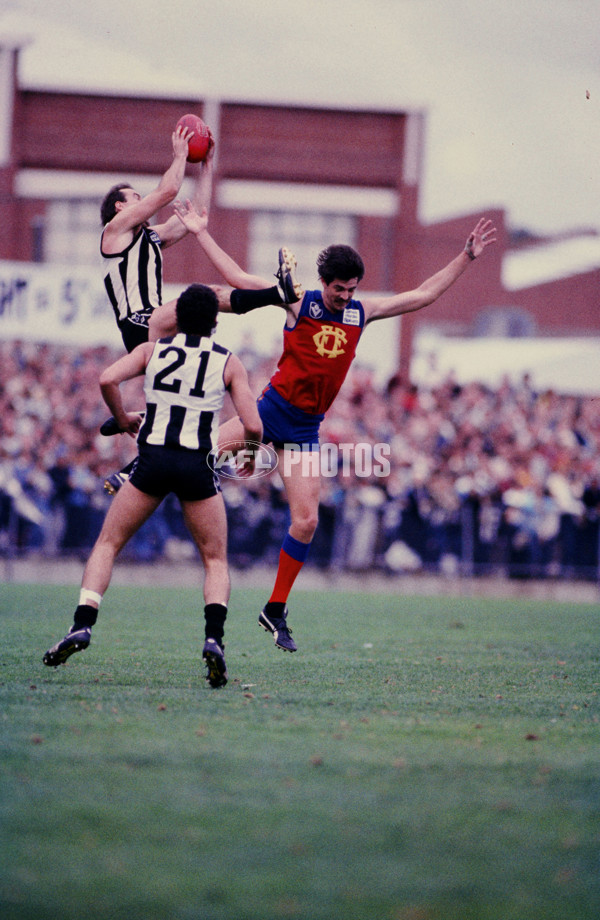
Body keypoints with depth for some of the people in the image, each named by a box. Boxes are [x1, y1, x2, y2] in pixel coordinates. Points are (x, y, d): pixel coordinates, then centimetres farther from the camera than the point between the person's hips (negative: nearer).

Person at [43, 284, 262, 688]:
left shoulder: (152, 350, 10)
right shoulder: (229, 362, 7)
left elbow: (108, 379, -6)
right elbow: (253, 426, -1)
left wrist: (123, 418, 10)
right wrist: (250, 451, 20)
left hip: (153, 459, 1)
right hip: (199, 466, 0)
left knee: (107, 545, 14)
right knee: (216, 561, 12)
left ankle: (82, 626, -3)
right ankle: (214, 638, -11)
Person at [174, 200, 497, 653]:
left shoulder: (361, 312, 8)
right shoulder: (299, 304, -3)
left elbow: (422, 295, 12)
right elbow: (239, 278, -3)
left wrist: (467, 257, 7)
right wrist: (202, 233, -5)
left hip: (306, 427, 3)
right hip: (272, 409, -3)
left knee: (306, 521, -3)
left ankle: (276, 611, 9)